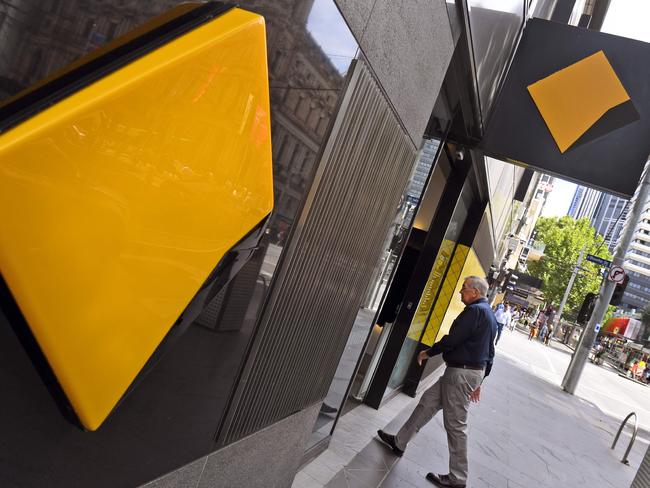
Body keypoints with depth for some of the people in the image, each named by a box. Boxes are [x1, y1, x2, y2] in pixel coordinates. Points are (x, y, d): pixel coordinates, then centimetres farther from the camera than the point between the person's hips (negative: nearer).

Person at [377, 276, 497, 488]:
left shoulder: (474, 311, -18)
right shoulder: (489, 314, 15)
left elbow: (452, 339, -20)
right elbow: (489, 352, 19)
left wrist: (428, 352, -4)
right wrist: (479, 380, 23)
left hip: (461, 373, -10)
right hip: (475, 371, 10)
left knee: (456, 425, 0)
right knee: (427, 402, 17)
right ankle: (399, 442, 28)